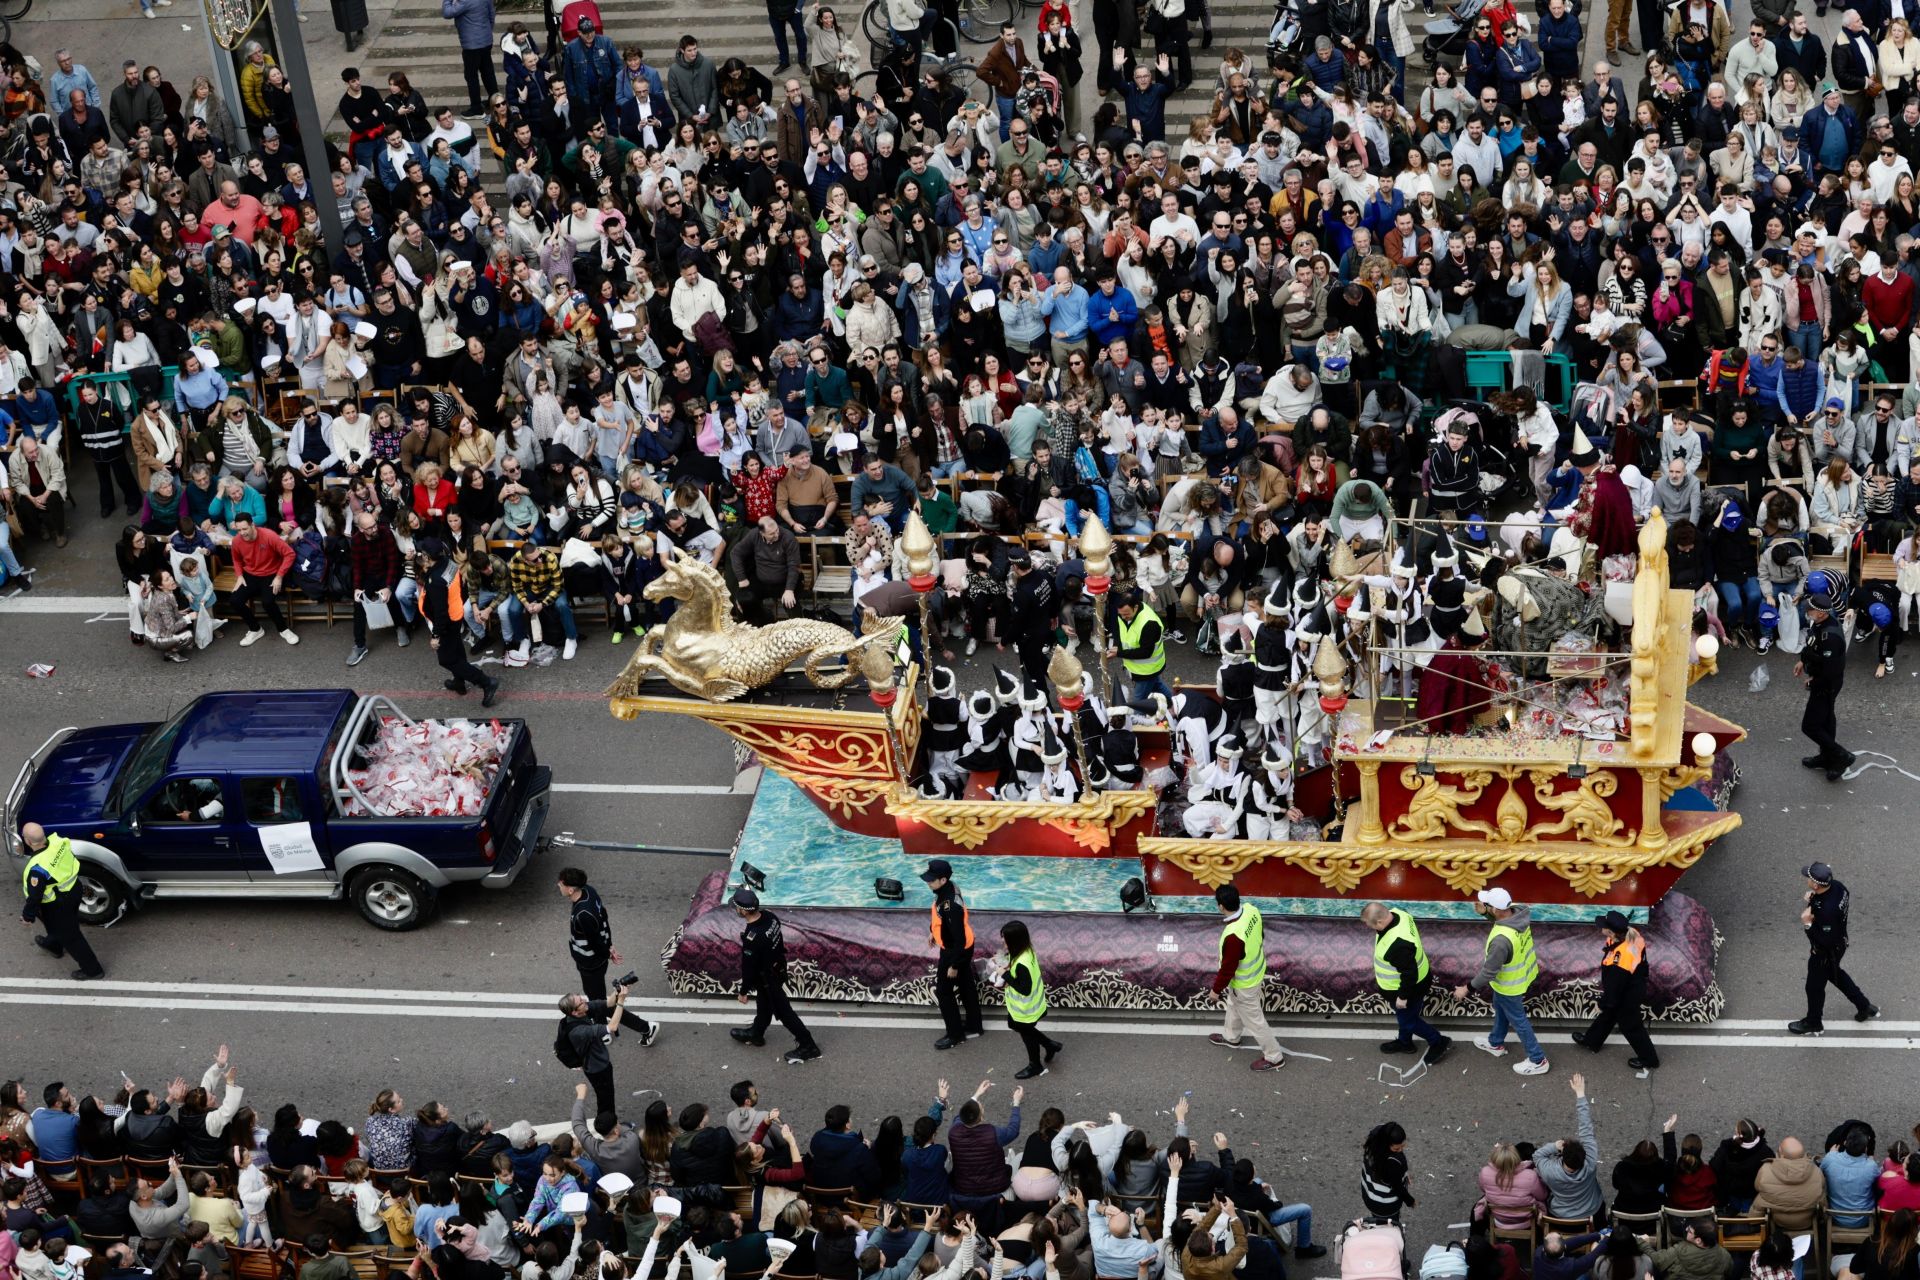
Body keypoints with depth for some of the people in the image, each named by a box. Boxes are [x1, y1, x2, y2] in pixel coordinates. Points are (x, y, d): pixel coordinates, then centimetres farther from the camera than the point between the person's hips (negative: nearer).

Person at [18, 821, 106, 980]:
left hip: (59, 904, -8)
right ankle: (53, 945, 65)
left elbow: (35, 896, -27)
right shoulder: (58, 841, -19)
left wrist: (28, 915, -8)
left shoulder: (38, 868, -39)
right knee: (59, 924, 36)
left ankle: (92, 969, 29)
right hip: (73, 889, 8)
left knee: (69, 935, 15)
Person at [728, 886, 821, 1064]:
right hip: (778, 967, 8)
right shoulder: (769, 917, -15)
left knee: (782, 1011, 10)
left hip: (768, 978, -8)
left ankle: (807, 1046, 22)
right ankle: (756, 1034, 52)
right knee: (764, 1003, 29)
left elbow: (749, 968, -26)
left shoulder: (752, 937, -38)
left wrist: (744, 991, -10)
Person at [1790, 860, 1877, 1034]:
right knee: (1835, 974, 34)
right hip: (1839, 943, 8)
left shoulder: (1827, 910, -43)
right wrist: (1813, 899, -10)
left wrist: (1808, 924, -28)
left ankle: (1813, 1023, 43)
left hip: (1825, 953, -8)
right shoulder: (1836, 886, -19)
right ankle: (1865, 1006, 47)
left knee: (1814, 986, 17)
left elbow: (1826, 941, -35)